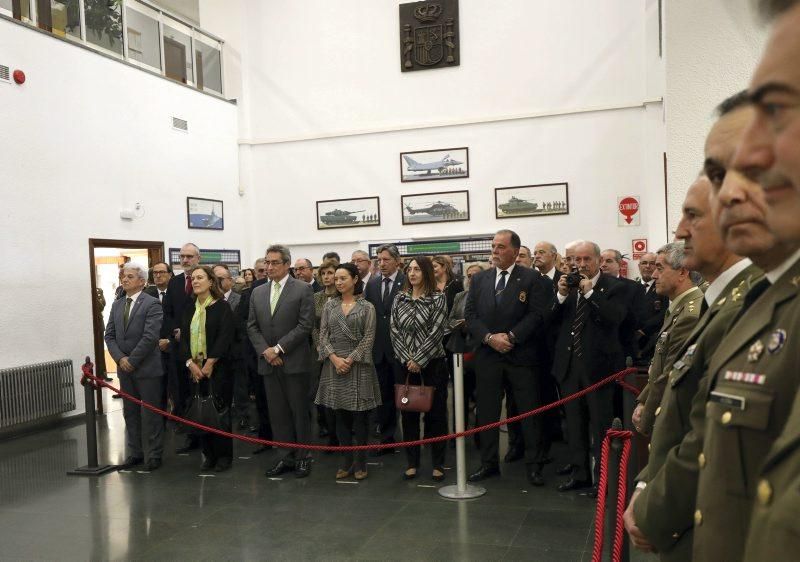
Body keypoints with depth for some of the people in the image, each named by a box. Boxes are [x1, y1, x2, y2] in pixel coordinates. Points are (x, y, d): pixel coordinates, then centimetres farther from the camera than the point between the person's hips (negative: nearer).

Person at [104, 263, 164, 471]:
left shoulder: (152, 304, -10)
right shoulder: (117, 304, 11)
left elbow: (150, 337, -17)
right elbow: (109, 335, 8)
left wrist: (132, 360, -15)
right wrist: (121, 359, -7)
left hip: (147, 368, -6)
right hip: (125, 369, 6)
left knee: (150, 414, 2)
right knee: (130, 414, 13)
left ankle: (153, 455, 12)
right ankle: (135, 453, 23)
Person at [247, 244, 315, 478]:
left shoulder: (303, 289, -5)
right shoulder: (257, 292, 11)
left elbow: (305, 325, -12)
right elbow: (252, 326, 10)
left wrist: (278, 348, -15)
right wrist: (265, 351, -6)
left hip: (295, 362, -5)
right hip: (269, 363, 5)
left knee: (300, 411, 4)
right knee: (278, 413, 9)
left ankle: (303, 457, 15)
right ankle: (288, 456, 19)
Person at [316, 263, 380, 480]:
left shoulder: (367, 307, 1)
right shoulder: (329, 304, 8)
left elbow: (368, 338, -5)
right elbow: (323, 334, 4)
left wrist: (350, 359, -12)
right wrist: (334, 358, -9)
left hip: (358, 364, -3)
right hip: (334, 364, 3)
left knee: (360, 415, 1)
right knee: (340, 415, 7)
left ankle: (360, 462, 12)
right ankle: (346, 461, 16)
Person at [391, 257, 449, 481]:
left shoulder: (438, 298, -4)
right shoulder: (399, 299, 6)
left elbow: (436, 332, -11)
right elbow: (395, 332, 3)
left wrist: (419, 360, -14)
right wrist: (406, 359, -8)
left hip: (432, 363, -3)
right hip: (406, 364, 3)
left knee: (436, 412, 4)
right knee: (408, 414, 8)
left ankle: (438, 464, 14)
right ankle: (412, 462, 19)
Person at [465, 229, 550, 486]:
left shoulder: (531, 278, -2)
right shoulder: (479, 279, 9)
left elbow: (537, 314, -8)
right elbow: (470, 314, 4)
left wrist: (511, 336, -15)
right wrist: (489, 337, -10)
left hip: (521, 355, -3)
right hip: (487, 355, 3)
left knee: (529, 411, 3)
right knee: (487, 411, 9)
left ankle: (533, 465, 14)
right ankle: (488, 463, 21)